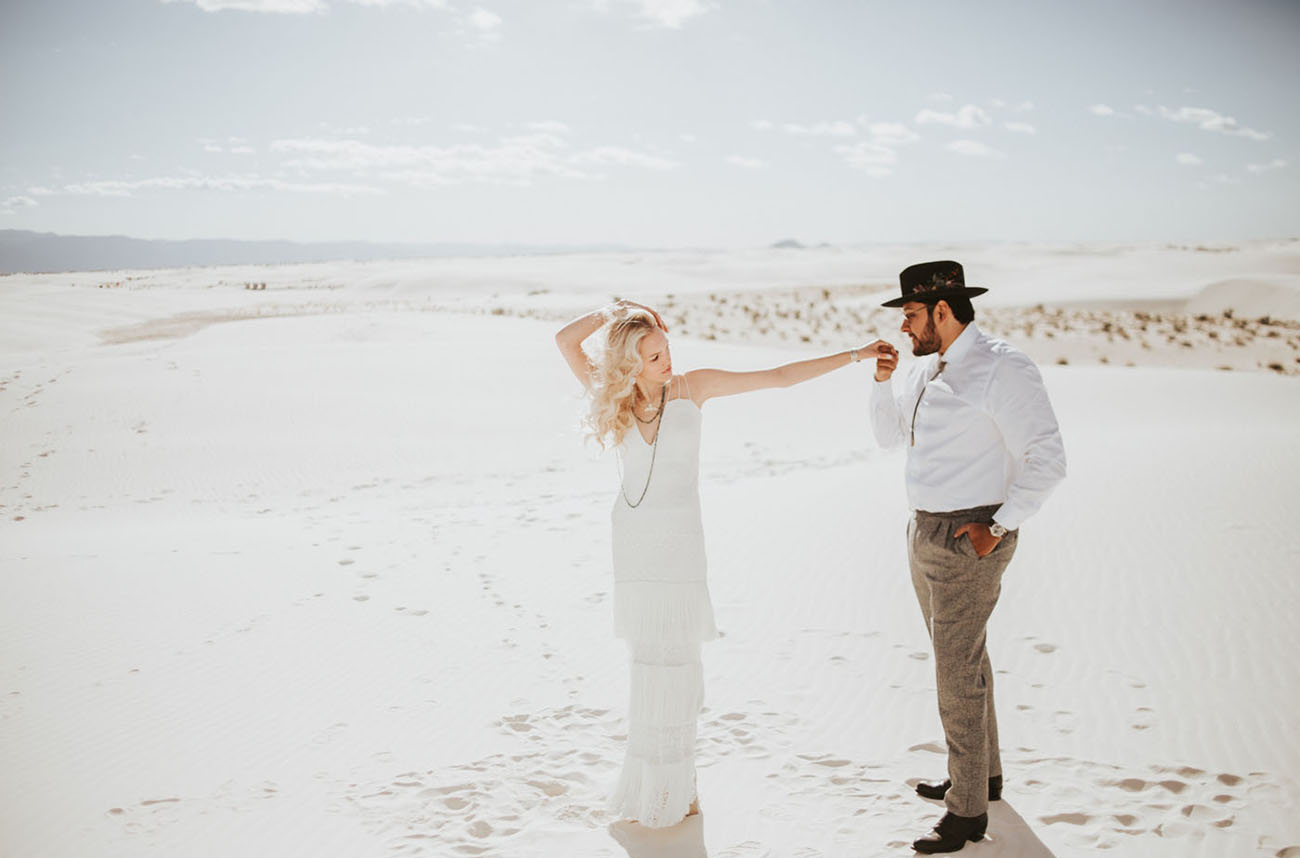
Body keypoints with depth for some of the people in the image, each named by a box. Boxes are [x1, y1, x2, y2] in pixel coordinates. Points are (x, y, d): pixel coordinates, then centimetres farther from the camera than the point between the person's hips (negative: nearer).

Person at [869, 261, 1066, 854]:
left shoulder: (1002, 370, -18)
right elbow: (890, 435, 19)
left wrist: (999, 527, -19)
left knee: (958, 672, -4)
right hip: (925, 531, 9)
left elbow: (1046, 459, -19)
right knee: (962, 657, 21)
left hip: (970, 537, -9)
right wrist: (882, 381, 3)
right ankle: (983, 775, 39)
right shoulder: (927, 367, 8)